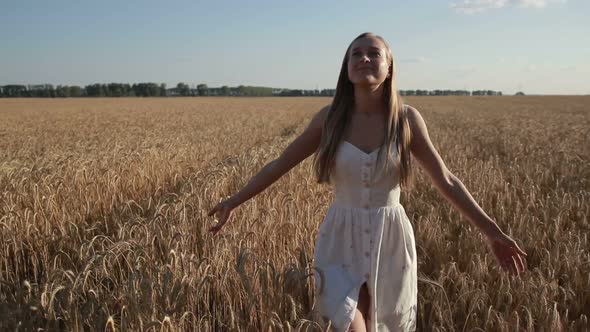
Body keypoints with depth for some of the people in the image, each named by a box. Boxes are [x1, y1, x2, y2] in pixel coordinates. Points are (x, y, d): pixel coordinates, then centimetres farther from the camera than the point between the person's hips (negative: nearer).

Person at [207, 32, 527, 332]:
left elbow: (446, 180, 0)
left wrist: (491, 230, -2)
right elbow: (280, 164, 3)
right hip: (342, 242, 0)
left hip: (389, 243, 1)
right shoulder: (329, 117, -6)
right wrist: (233, 201, 5)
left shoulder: (407, 118, -7)